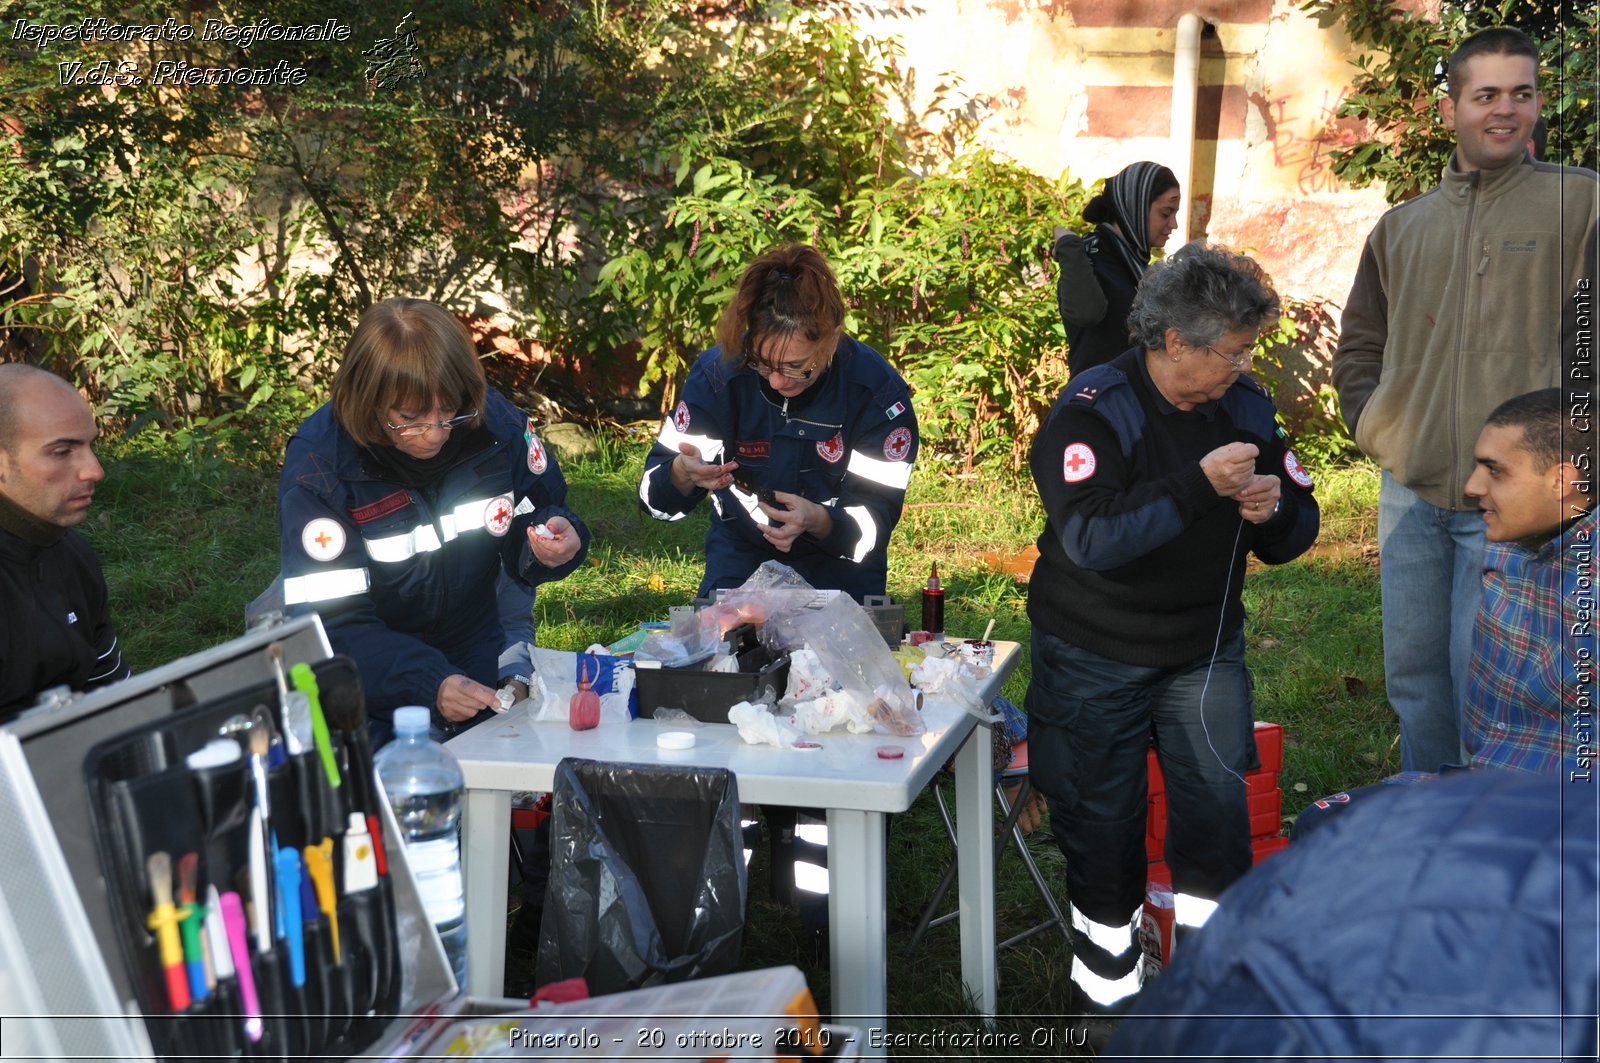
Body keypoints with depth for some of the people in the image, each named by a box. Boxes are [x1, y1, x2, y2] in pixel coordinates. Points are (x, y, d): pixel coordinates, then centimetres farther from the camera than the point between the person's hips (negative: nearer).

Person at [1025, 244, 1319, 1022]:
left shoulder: (1245, 405, -1)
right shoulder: (1094, 410, -18)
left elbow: (1296, 532, 5)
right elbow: (1089, 536, -32)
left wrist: (1274, 510, -19)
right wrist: (1201, 484, -37)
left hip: (1205, 653, 4)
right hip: (1096, 659, -4)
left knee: (1218, 815, 0)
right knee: (1105, 829, 7)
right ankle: (1105, 987, 26)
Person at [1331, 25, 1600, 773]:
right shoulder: (1401, 227, 12)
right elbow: (1359, 345, 21)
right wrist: (1371, 419, 7)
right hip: (1411, 489, 5)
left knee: (1481, 679, -2)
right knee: (1412, 673, 12)